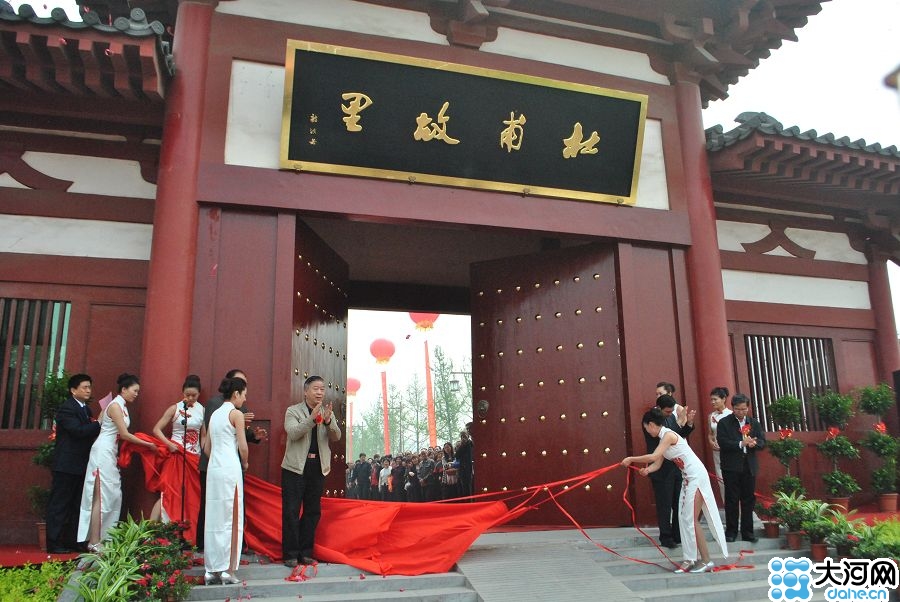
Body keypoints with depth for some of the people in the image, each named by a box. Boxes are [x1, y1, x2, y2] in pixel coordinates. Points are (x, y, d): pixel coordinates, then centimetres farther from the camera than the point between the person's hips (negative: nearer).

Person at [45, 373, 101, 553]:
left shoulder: (85, 408, 15)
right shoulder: (67, 408, -12)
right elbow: (79, 431, -24)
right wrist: (99, 423, -18)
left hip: (81, 464, 9)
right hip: (66, 464, -9)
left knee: (76, 505, 12)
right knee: (59, 504, -2)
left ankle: (72, 542, 18)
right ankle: (54, 543, 3)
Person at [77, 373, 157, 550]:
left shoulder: (121, 406, 14)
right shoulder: (115, 405, -12)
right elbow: (124, 434, -14)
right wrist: (148, 444, -8)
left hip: (110, 453, 9)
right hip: (103, 452, -9)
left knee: (113, 496, 8)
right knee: (102, 497, -7)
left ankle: (101, 538, 13)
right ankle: (94, 542, -3)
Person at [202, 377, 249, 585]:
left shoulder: (214, 414, 15)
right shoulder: (236, 413, -6)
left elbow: (206, 447, 16)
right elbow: (243, 446, -10)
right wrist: (245, 464, 7)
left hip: (213, 468, 7)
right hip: (230, 468, -7)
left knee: (213, 518, 10)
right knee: (231, 519, 0)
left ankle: (212, 570, 15)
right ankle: (228, 570, 2)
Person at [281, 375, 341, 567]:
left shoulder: (328, 413, 9)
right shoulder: (293, 411, -2)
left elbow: (337, 437, -3)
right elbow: (293, 433, -17)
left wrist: (328, 420, -23)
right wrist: (312, 418, -30)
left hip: (318, 468, 4)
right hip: (295, 467, -4)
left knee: (313, 512, 9)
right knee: (291, 511, -1)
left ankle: (305, 553, 20)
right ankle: (290, 554, 9)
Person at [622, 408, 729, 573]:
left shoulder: (668, 435, -16)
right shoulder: (663, 437, 12)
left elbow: (654, 457, -27)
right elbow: (658, 463, 7)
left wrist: (631, 459, -18)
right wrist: (647, 470, -14)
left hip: (696, 476, -10)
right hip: (688, 478, 10)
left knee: (691, 519, -4)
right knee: (685, 518, 9)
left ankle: (706, 560, 5)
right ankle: (690, 559, 14)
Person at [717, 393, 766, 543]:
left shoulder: (754, 422, 9)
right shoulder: (724, 423, -4)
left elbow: (762, 441, 4)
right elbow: (722, 443, -14)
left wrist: (754, 444, -18)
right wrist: (741, 444, -24)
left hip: (749, 466, 4)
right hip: (731, 467, -3)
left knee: (749, 499, 8)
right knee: (732, 500, 3)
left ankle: (747, 531, 17)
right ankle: (731, 531, 12)